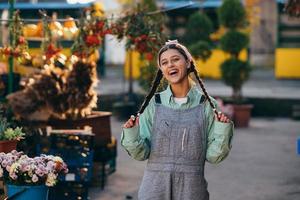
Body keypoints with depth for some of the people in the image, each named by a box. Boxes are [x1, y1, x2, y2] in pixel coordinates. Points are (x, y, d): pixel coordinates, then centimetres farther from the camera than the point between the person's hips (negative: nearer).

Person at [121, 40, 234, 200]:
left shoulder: (206, 105, -2)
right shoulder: (153, 104, 0)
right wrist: (131, 135, -16)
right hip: (155, 187, 1)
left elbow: (213, 155, -1)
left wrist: (222, 131, -16)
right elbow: (141, 153, 1)